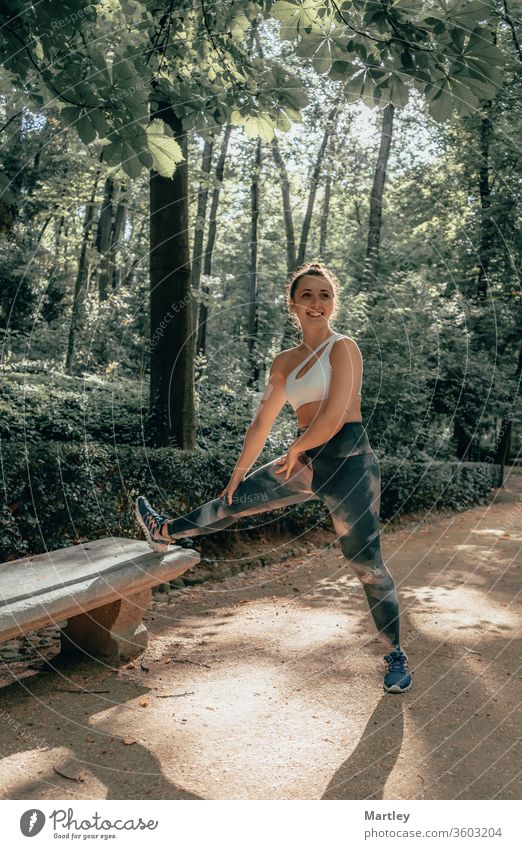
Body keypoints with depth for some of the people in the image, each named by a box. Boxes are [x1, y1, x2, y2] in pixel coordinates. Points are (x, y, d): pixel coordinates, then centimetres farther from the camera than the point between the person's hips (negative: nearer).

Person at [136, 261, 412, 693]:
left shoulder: (344, 347, -9)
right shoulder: (285, 362, 11)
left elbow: (332, 418, -18)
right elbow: (262, 422, 16)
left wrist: (294, 451, -3)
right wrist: (237, 473, 19)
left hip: (349, 462, -6)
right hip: (307, 463, 6)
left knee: (368, 567, 1)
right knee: (237, 500, 15)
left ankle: (396, 657, 18)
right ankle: (165, 532, 38)